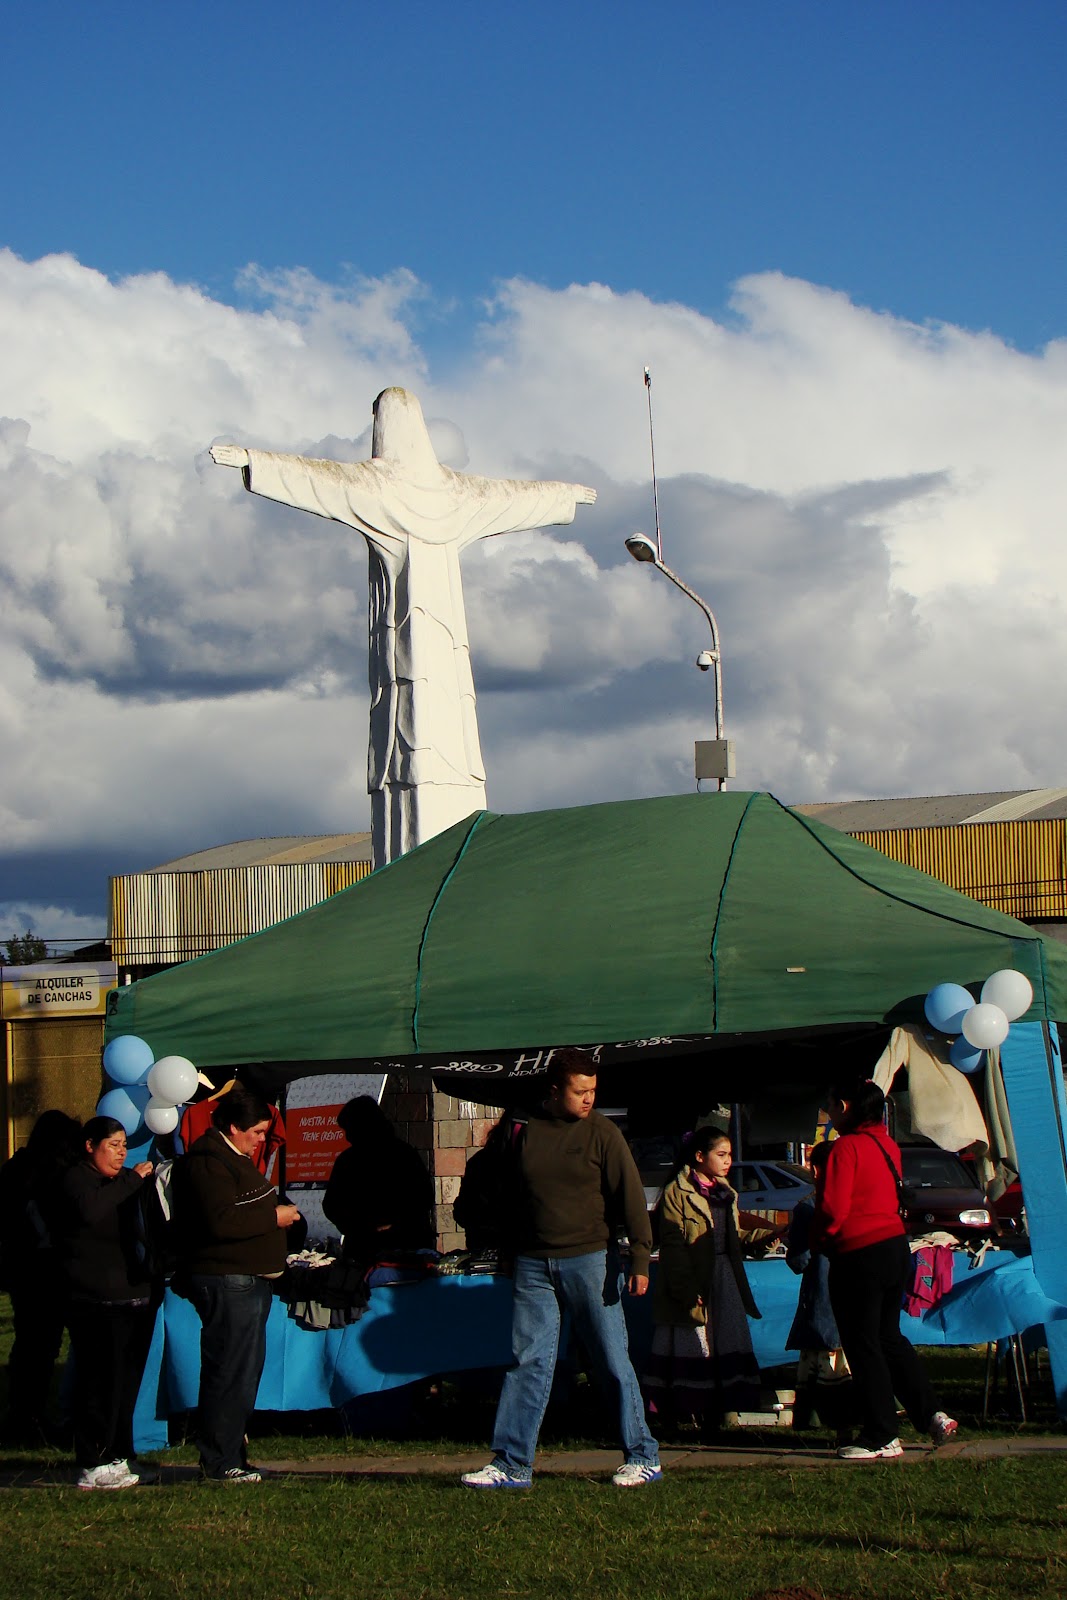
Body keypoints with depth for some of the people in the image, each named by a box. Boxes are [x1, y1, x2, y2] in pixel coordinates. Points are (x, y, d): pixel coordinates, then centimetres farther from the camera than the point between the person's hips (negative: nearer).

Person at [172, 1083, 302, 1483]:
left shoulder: (235, 1158, 20)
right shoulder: (208, 1162, -16)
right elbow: (221, 1221, -26)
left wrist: (277, 1212, 15)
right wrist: (274, 1217, -16)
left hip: (249, 1278, 11)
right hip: (225, 1281, -11)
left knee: (245, 1371, 14)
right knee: (229, 1372, -9)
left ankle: (229, 1453, 20)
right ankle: (220, 1463, -5)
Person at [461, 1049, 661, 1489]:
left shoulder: (601, 1133, -3)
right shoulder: (528, 1132, 7)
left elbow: (630, 1196, -6)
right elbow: (514, 1196, 16)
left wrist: (640, 1257, -15)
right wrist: (509, 1255, 15)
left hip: (589, 1259, -3)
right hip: (533, 1266, 3)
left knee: (614, 1362, 0)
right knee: (527, 1362, 2)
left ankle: (643, 1457, 9)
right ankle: (511, 1463, 5)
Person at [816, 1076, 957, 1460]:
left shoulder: (846, 1147, -15)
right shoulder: (887, 1145, 10)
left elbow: (832, 1208, -18)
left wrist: (821, 1238, 2)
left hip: (858, 1256, -8)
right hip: (895, 1246, 8)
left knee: (863, 1346, 1)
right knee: (889, 1337, 19)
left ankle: (881, 1438, 6)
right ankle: (932, 1415, 15)